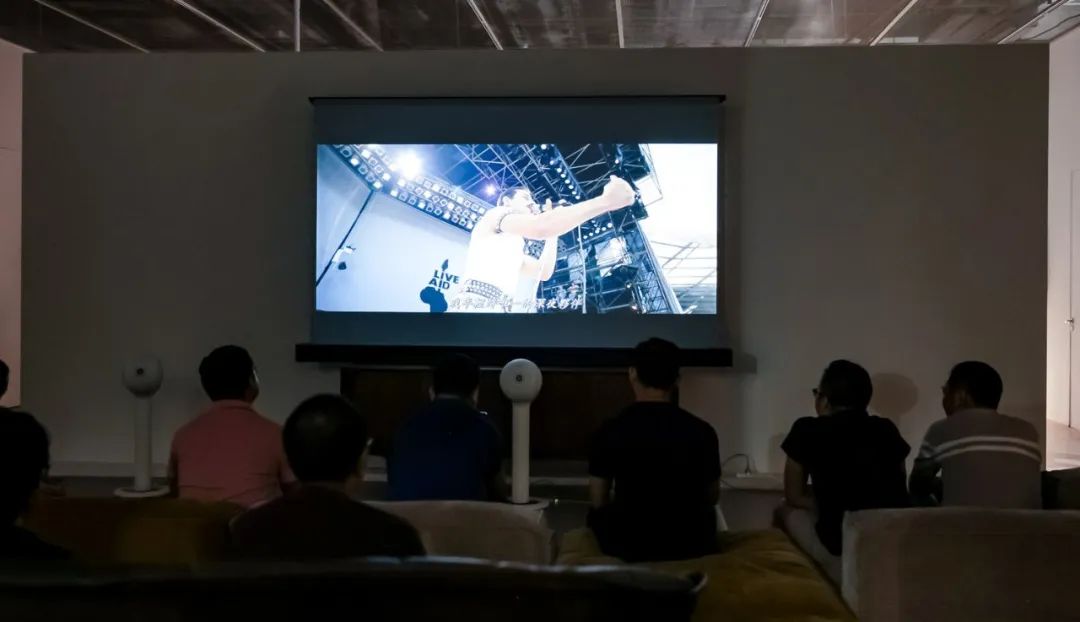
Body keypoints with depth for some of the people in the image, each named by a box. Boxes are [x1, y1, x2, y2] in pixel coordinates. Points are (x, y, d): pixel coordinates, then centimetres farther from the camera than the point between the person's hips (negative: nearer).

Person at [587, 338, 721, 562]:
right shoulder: (702, 431, -6)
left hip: (628, 547, 0)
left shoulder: (610, 431, -9)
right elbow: (711, 499, 7)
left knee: (597, 514, 31)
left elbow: (598, 501, 0)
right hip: (692, 547, 1)